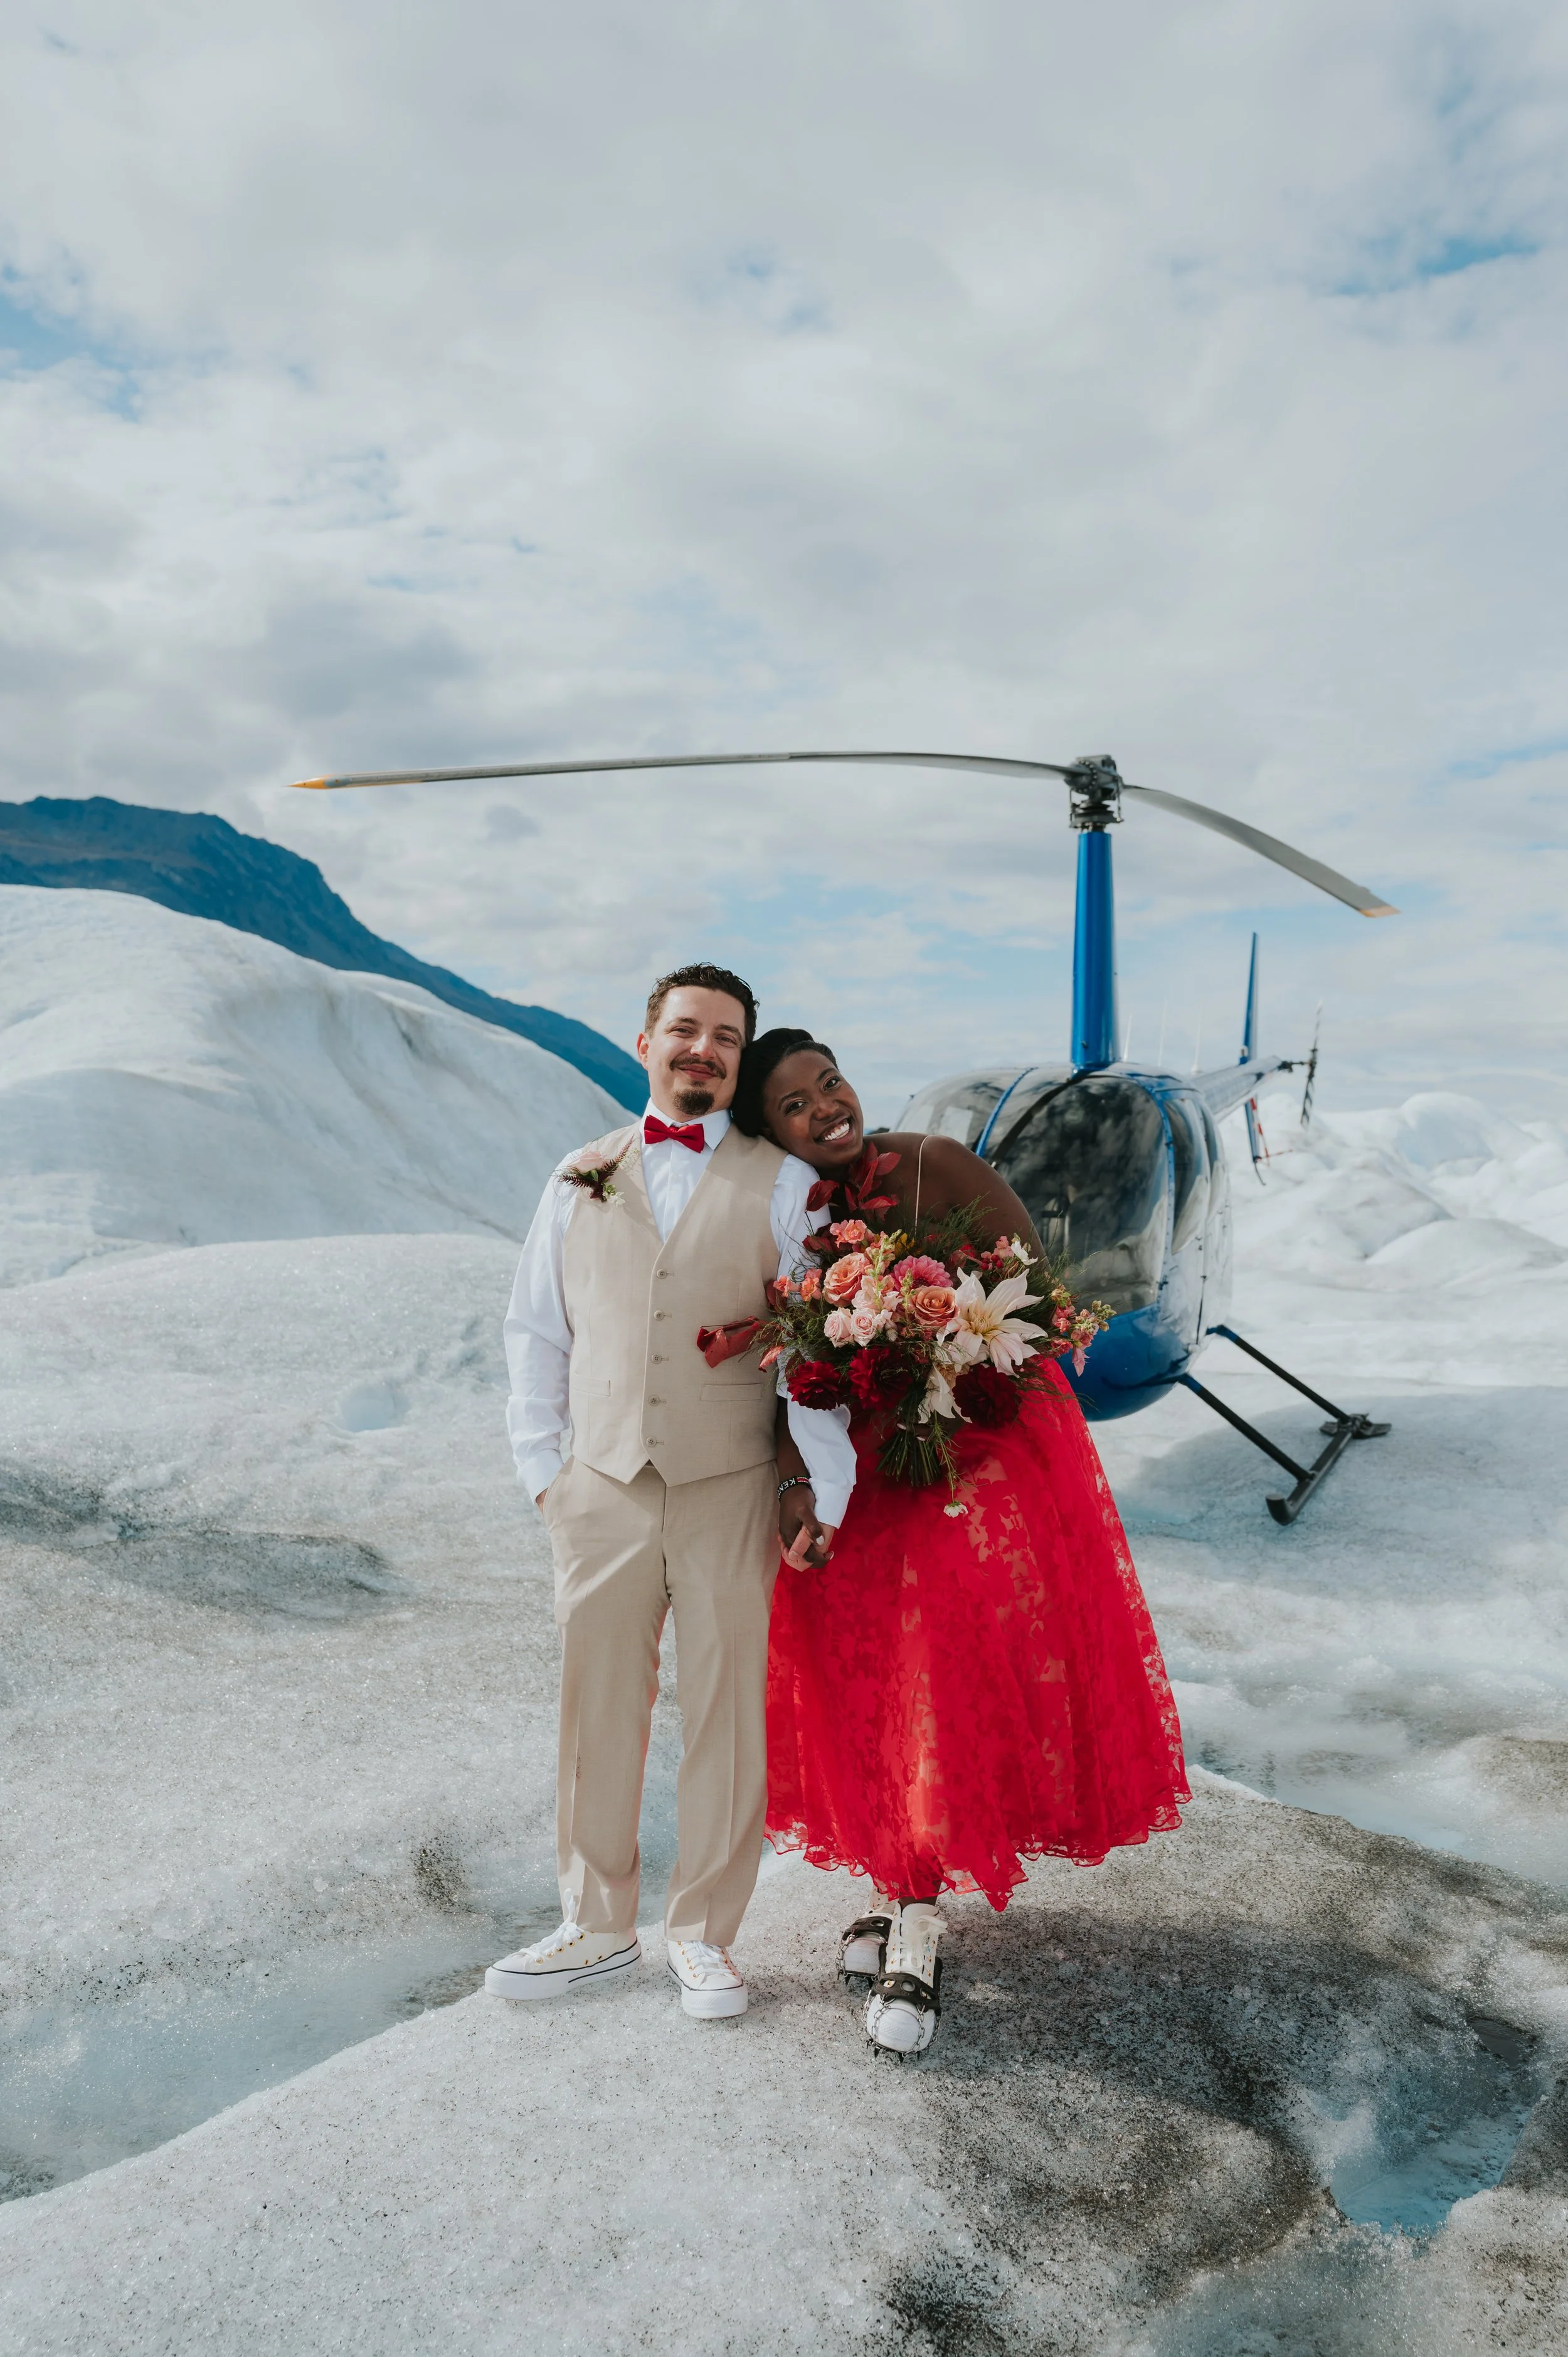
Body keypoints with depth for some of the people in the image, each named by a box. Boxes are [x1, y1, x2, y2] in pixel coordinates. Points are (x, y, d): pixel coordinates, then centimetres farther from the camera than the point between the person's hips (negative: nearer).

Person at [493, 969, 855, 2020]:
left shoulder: (782, 1183, 3)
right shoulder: (582, 1180, 11)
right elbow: (537, 1329, 13)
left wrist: (827, 1493, -6)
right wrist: (540, 1463, 6)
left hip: (730, 1490, -2)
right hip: (602, 1491, 2)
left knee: (724, 1715, 8)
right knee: (598, 1709, 11)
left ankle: (705, 1934, 26)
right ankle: (599, 1925, 30)